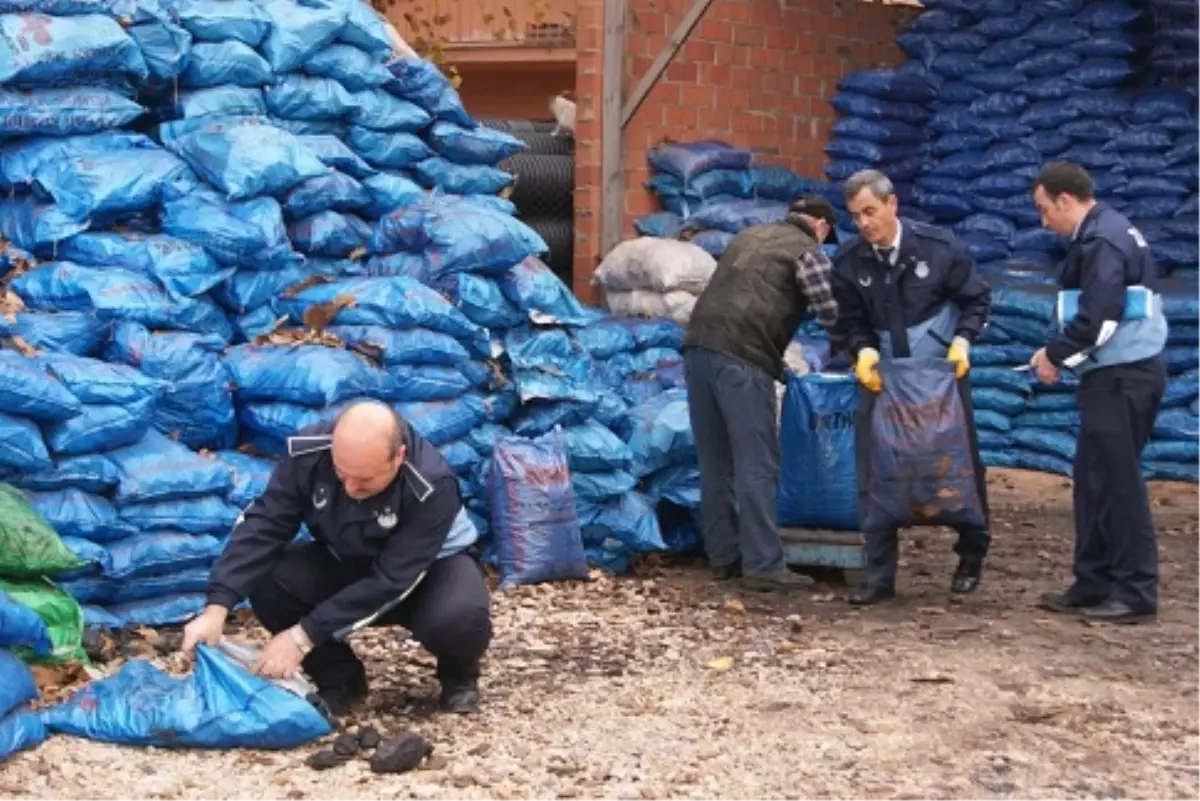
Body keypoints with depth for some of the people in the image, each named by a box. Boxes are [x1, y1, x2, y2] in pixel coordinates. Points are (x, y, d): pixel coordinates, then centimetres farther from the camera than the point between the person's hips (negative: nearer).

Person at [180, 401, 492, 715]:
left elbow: (390, 582, -35)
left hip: (431, 565, -3)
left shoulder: (432, 486, -36)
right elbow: (263, 526, -25)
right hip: (344, 562, 4)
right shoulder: (309, 454, -26)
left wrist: (304, 636, -39)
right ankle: (340, 679, -1)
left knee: (460, 618, -38)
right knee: (267, 581, -25)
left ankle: (459, 677, 0)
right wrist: (217, 608, -39)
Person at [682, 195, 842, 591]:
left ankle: (723, 556, 18)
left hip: (698, 346, 7)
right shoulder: (807, 252, 6)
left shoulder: (749, 235, 26)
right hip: (741, 358, -7)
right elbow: (833, 316, 0)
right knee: (757, 465, -5)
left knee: (715, 461, 12)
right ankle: (763, 566, -5)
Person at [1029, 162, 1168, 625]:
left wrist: (1056, 354, -11)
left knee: (1118, 483, -5)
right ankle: (1094, 586, 19)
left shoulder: (1101, 240, -16)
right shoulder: (1108, 231, 16)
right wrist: (1063, 352, 6)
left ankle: (1136, 594, 0)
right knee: (1096, 480, 13)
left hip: (1122, 377, -10)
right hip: (1123, 372, 10)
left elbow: (1099, 317, -24)